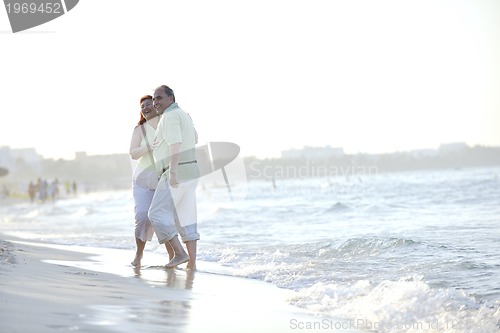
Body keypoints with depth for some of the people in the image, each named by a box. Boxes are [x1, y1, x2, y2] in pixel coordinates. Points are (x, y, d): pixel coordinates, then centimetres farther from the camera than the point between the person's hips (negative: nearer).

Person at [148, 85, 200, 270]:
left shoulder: (170, 116, -12)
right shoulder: (184, 115, 19)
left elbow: (176, 144, -24)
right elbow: (194, 139, 36)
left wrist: (173, 172, -28)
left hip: (177, 173, -10)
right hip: (189, 172, 10)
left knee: (157, 214, -4)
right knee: (185, 219, 9)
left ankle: (179, 253, -10)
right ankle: (192, 262, 6)